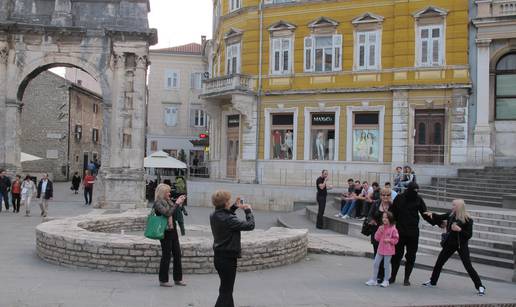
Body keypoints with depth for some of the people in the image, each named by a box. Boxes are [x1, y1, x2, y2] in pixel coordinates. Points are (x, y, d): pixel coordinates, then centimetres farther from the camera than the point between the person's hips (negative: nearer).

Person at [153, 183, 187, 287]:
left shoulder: (168, 201, 11)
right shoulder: (158, 203, -12)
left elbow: (175, 214, 16)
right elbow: (167, 213, -24)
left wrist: (180, 202, 2)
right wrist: (177, 204, -18)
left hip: (173, 230, 8)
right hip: (165, 232, -8)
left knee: (177, 254, 10)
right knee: (166, 255, -1)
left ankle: (178, 278, 21)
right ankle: (163, 280, 11)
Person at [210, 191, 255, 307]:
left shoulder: (214, 215, -1)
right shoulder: (229, 220, -25)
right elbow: (250, 225, -20)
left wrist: (234, 207, 12)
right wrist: (248, 211, -5)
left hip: (218, 257, 8)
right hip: (228, 258, -8)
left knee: (227, 289, 23)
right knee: (226, 291, 1)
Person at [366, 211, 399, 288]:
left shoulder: (393, 229, -10)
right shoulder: (381, 227, 5)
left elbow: (396, 240, -6)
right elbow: (376, 238, 3)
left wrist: (389, 240, -21)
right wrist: (379, 231, -11)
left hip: (388, 250, -5)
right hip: (380, 249, 5)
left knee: (386, 265, 4)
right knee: (375, 264, 6)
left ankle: (386, 281, 17)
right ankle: (373, 280, 16)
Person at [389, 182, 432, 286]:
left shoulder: (418, 199, -3)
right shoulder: (399, 198, -5)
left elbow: (425, 214, -5)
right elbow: (393, 213, -2)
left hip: (413, 233, 1)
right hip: (400, 231, -1)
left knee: (411, 256, 6)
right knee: (397, 254, 7)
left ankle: (407, 278, 17)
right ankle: (393, 276, 20)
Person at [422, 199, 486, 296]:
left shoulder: (468, 220, -17)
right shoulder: (451, 214, -3)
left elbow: (469, 235, -16)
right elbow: (440, 218, 9)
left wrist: (459, 230, -29)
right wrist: (432, 215, -7)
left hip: (461, 245, -6)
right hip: (450, 243, 6)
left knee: (468, 266, -8)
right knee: (439, 263, 11)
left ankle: (480, 287, 2)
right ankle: (433, 281, 28)